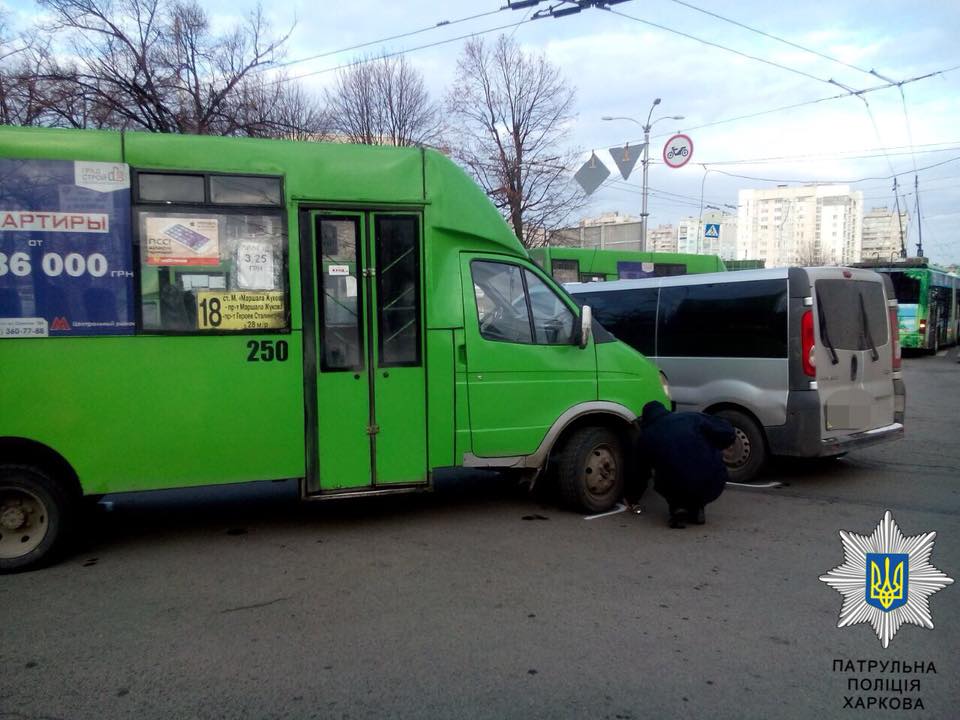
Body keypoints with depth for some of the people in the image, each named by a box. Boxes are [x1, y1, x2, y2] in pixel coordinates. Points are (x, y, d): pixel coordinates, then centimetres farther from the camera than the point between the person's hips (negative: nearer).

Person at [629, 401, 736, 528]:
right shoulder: (693, 418, 8)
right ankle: (696, 509, 19)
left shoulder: (646, 436, 10)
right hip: (714, 487, 1)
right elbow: (727, 434, 3)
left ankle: (678, 507, 5)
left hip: (678, 490, 0)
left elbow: (641, 471, 21)